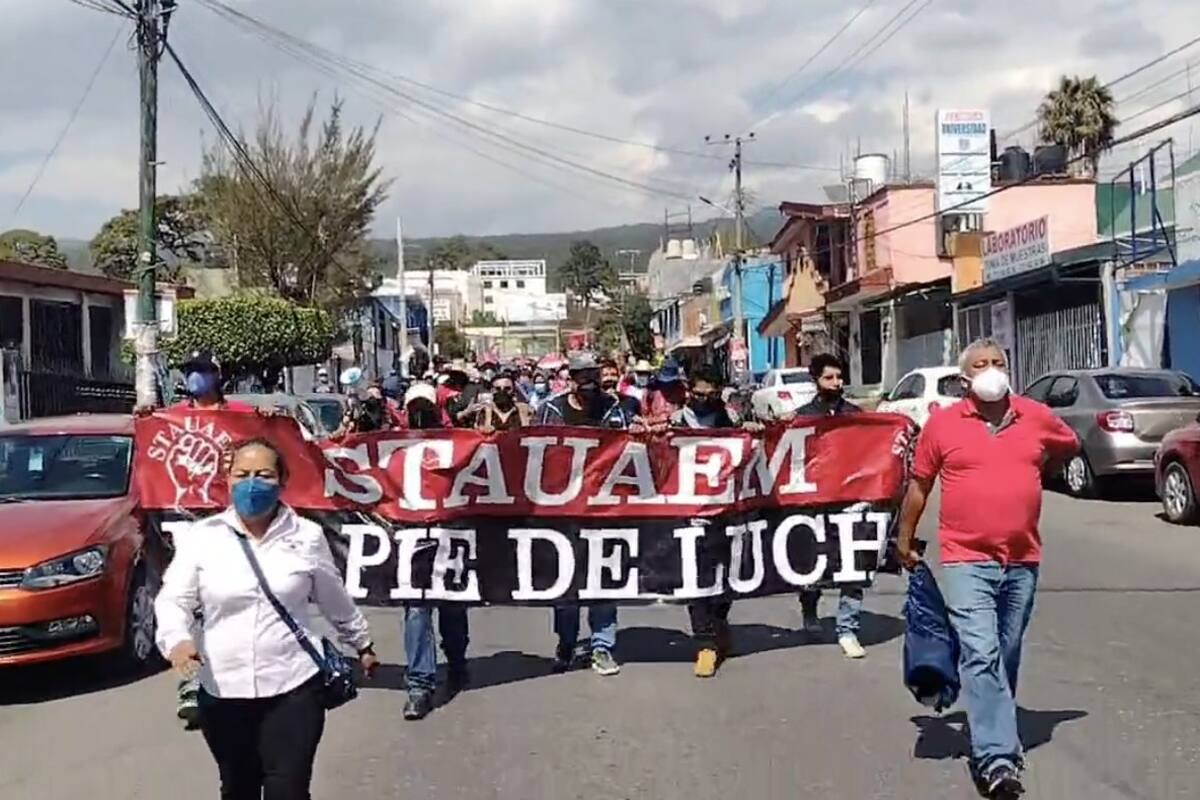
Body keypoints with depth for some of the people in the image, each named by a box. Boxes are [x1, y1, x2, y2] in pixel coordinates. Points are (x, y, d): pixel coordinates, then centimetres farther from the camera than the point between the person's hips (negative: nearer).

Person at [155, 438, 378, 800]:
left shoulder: (307, 536, 0)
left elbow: (335, 600, 13)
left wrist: (362, 644, 23)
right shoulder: (201, 536, -2)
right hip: (222, 692, 1)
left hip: (293, 688, -1)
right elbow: (173, 600, -6)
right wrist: (176, 640, -26)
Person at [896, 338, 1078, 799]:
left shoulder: (1037, 417, 3)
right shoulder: (942, 424, -2)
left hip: (1023, 562, 3)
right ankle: (997, 758, -16)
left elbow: (1069, 446, 25)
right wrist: (905, 539, 11)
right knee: (980, 655, -14)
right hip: (967, 561, -3)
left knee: (1006, 657, 14)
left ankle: (991, 739, 31)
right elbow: (919, 484, 7)